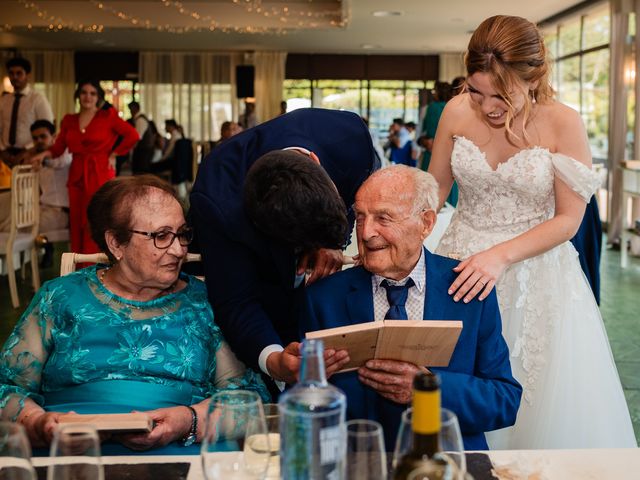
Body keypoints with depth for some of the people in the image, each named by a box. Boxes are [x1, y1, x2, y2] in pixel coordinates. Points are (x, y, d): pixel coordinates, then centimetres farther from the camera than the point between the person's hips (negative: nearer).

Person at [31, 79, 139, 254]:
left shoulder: (107, 116, 0)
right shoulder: (69, 120, 11)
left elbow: (132, 135, -5)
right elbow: (58, 148, 7)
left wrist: (114, 154, -4)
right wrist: (44, 154, -12)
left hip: (99, 175, -4)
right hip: (77, 176, 4)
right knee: (77, 225, 4)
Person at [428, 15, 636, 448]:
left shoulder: (563, 124, -13)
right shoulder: (457, 112, -5)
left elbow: (569, 218, -11)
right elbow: (434, 189, 8)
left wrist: (501, 255, -23)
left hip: (534, 272, -2)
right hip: (463, 266, 2)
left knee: (542, 402, 5)